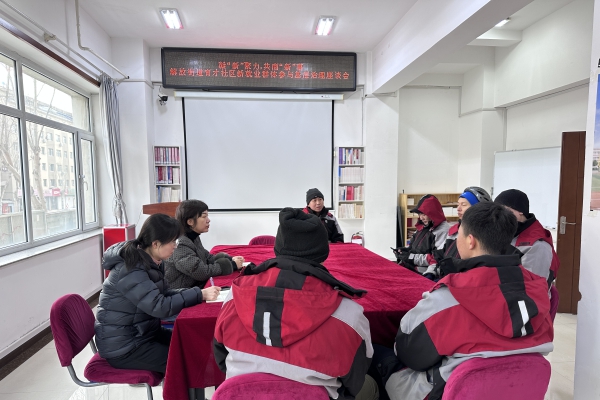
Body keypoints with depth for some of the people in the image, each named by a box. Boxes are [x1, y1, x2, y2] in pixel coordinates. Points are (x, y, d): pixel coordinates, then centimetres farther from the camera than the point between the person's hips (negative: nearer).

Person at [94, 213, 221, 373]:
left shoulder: (151, 262, 1)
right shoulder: (129, 270, -26)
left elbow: (163, 294, 4)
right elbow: (160, 306, -31)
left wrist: (195, 293, -12)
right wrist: (200, 294, -26)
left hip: (142, 333, 8)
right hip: (123, 346, -8)